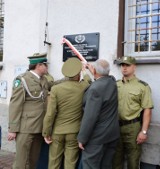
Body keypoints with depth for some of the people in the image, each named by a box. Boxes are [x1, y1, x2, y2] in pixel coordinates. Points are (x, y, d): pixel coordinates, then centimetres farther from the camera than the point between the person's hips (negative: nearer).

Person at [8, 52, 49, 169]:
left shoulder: (44, 80, 13)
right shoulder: (22, 80, -8)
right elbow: (15, 106, -10)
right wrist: (13, 129, -12)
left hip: (39, 128, 7)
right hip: (25, 128, -6)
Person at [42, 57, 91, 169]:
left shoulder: (56, 89, -12)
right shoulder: (84, 87, -10)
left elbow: (50, 114, -12)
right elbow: (87, 79, 16)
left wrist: (46, 133, -2)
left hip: (57, 131, 0)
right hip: (74, 132, 0)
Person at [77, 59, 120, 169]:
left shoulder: (95, 88, -23)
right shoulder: (112, 81, 1)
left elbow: (90, 117, -24)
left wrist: (82, 138, -15)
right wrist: (90, 68, 37)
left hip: (97, 136, -8)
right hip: (112, 133, 8)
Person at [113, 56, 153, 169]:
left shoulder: (142, 86, -5)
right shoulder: (116, 85, 9)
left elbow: (147, 110, -10)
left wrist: (144, 131, -14)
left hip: (133, 128, -4)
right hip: (116, 126, 4)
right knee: (116, 160, 17)